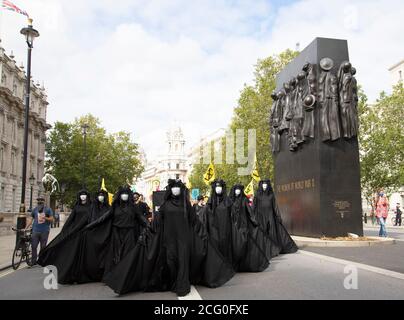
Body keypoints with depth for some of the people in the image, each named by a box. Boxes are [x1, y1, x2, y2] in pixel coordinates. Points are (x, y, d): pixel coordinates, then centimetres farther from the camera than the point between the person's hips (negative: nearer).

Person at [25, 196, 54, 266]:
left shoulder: (48, 209, 2)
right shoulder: (35, 209, 9)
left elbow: (52, 219, -1)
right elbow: (31, 219, 12)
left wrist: (45, 218, -20)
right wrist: (26, 228, 6)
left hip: (44, 231, -2)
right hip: (35, 231, 2)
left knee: (43, 247, 6)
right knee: (34, 247, 0)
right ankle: (34, 262, 9)